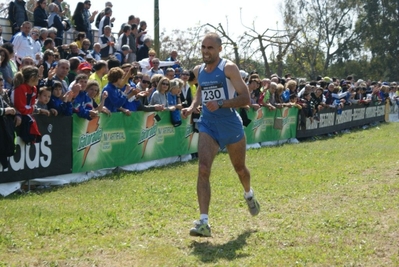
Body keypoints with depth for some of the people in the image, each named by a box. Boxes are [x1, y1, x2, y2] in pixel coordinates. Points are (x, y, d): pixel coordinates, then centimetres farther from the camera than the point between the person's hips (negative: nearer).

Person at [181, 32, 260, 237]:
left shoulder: (228, 68, -12)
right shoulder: (198, 71, 6)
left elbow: (246, 98, -16)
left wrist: (220, 104, -28)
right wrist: (192, 107, 5)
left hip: (231, 126, -3)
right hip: (208, 126, 3)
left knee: (240, 169, 18)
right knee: (203, 169, -18)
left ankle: (249, 195, 54)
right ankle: (204, 222, -21)